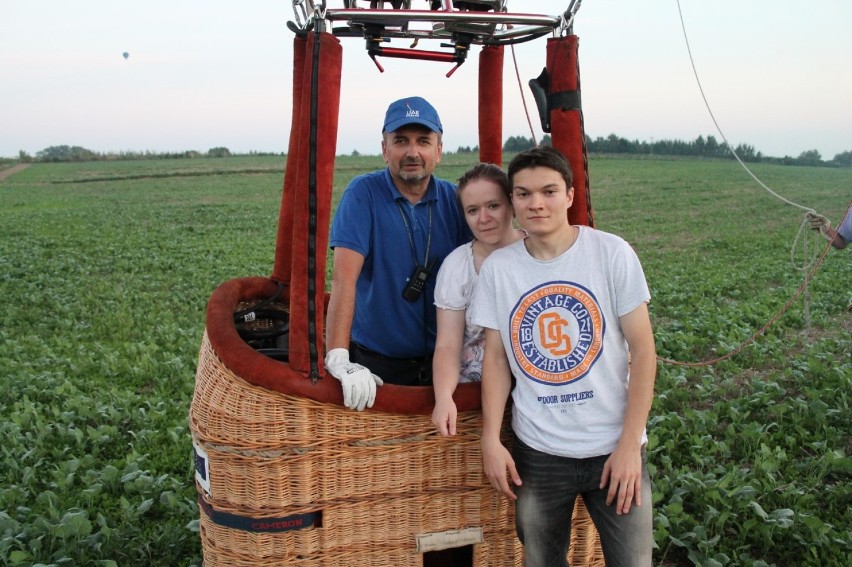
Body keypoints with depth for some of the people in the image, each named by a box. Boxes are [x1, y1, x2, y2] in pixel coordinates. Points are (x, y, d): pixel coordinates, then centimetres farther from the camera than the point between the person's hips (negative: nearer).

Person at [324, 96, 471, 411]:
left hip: (441, 358, 3)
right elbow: (344, 276, -21)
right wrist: (338, 359, -30)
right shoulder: (363, 193, -12)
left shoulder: (455, 200, -1)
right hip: (376, 360, -3)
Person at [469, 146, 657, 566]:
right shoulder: (497, 267, -2)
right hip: (536, 452, 2)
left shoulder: (612, 253, -8)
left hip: (613, 448, -1)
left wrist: (629, 444, -10)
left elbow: (643, 350, -7)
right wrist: (490, 440, -2)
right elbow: (495, 357, 4)